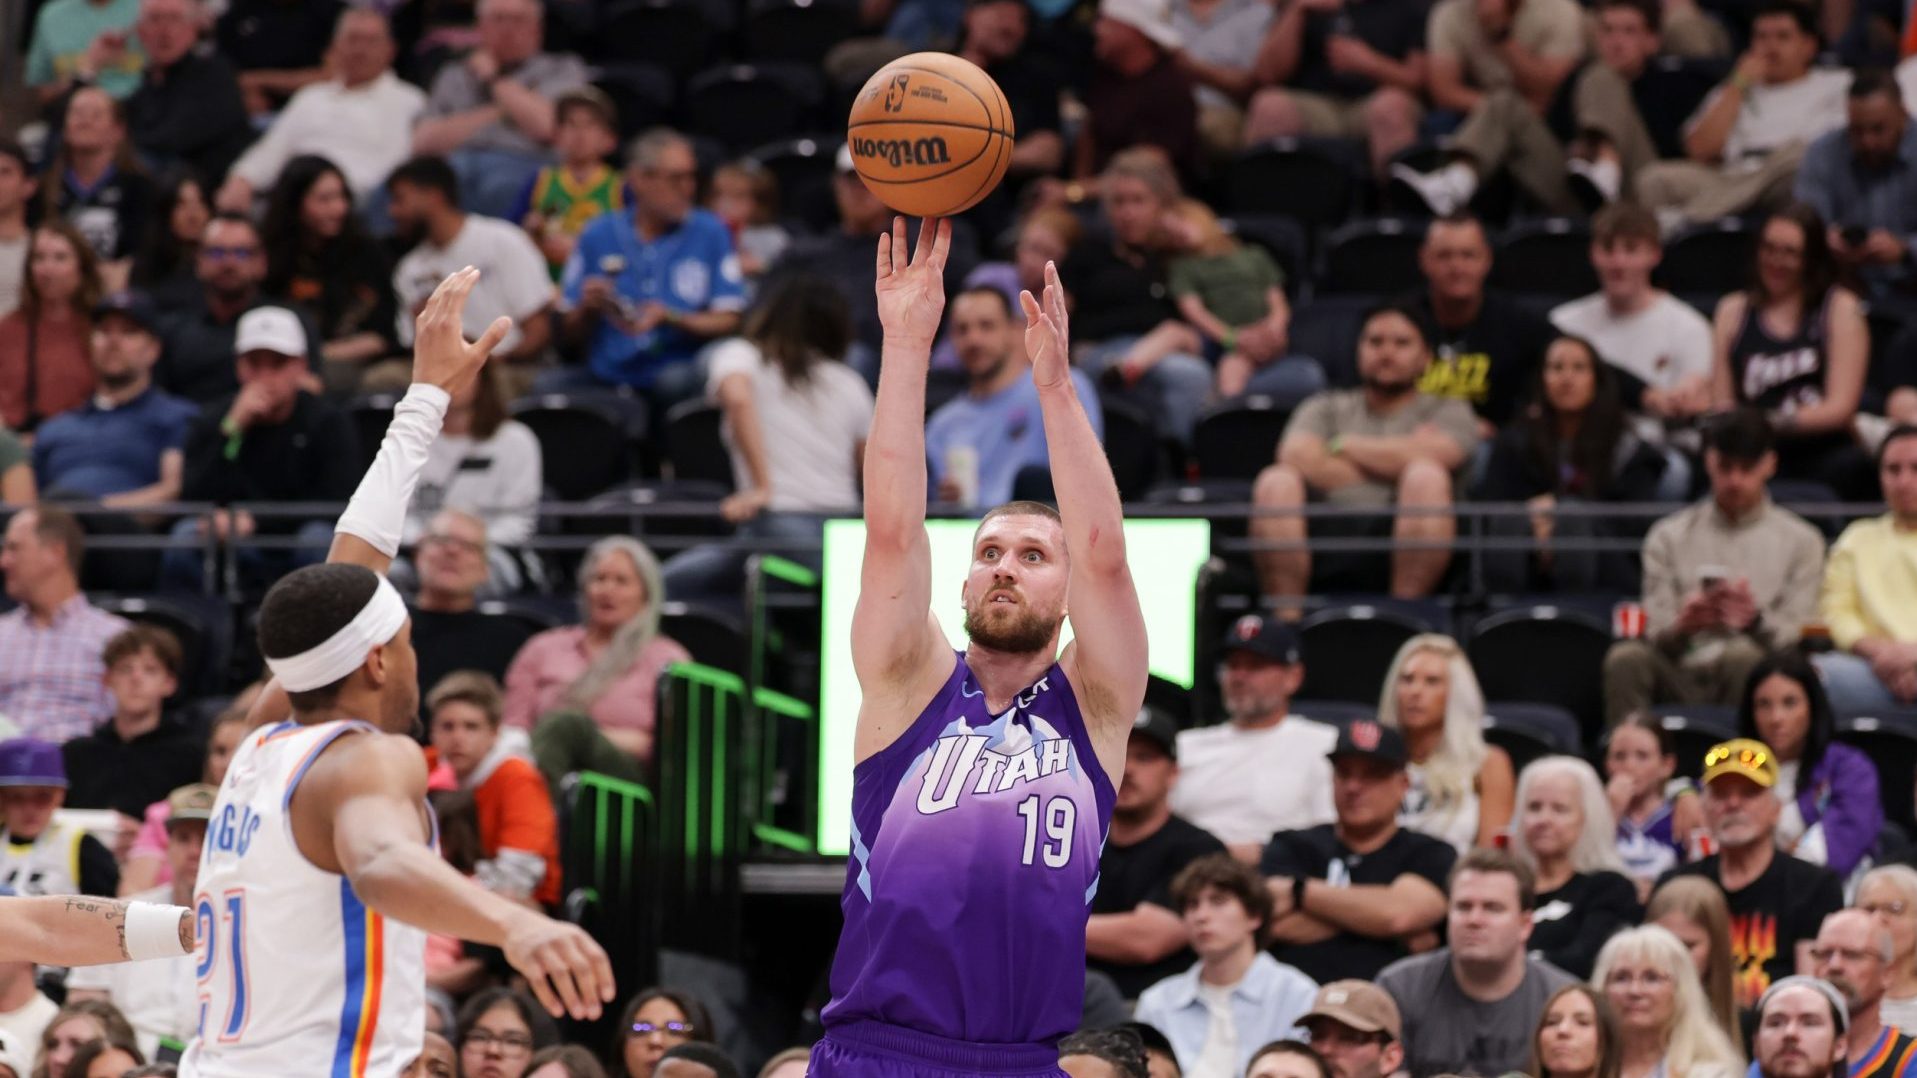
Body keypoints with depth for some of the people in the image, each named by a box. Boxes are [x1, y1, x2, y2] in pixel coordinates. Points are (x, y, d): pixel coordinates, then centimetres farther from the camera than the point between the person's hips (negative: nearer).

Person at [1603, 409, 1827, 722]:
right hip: (1681, 677, 2)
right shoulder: (1669, 536, 18)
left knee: (1742, 654, -37)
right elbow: (1655, 634, 11)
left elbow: (1799, 637, 4)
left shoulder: (1801, 541, 14)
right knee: (1626, 658, -31)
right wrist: (1681, 627, -14)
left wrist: (1756, 621, -19)